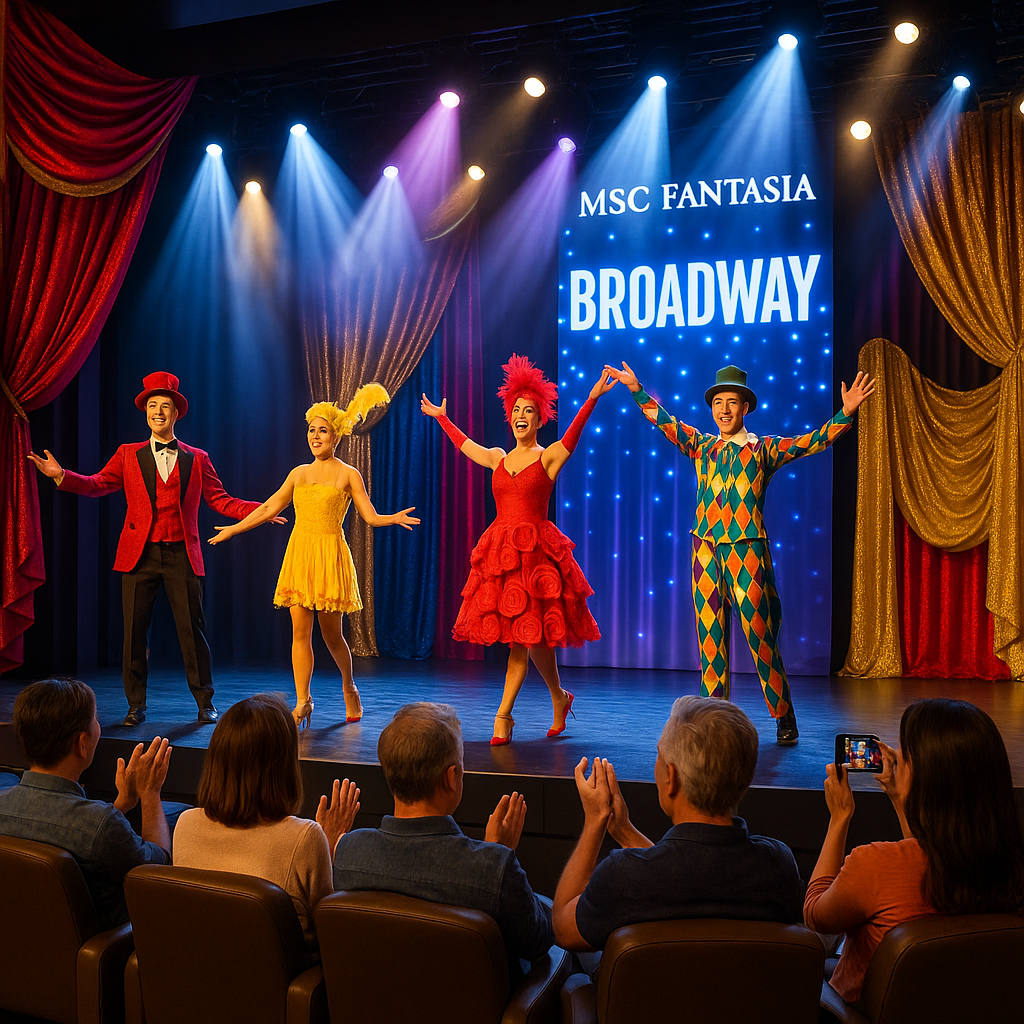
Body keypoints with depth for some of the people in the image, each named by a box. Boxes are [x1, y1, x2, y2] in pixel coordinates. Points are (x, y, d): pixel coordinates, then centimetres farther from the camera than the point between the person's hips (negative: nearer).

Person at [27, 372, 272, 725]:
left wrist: (261, 509, -5)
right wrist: (61, 476, -14)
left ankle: (205, 703, 12)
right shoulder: (128, 455, 11)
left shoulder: (197, 459, 10)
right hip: (140, 554, 1)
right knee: (135, 632, 3)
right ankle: (136, 706, 15)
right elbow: (97, 484, 3)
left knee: (193, 630, 1)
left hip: (181, 555, 0)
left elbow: (220, 500, 7)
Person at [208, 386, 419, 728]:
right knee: (300, 631, -1)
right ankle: (303, 702, 4)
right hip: (299, 553, 4)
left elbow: (371, 517, -4)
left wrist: (394, 518, -25)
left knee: (331, 632, 3)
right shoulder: (299, 473, 12)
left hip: (329, 555, -4)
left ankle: (349, 687, 27)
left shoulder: (348, 475, 2)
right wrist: (233, 529, 19)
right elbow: (269, 508, 18)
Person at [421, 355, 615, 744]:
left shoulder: (549, 457, 0)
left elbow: (573, 434, -17)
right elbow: (465, 444, 30)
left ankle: (503, 715, 2)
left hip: (536, 550, -5)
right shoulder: (497, 458, 14)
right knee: (516, 636, 4)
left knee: (529, 633, -5)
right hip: (500, 549, 5)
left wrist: (592, 398, -31)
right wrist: (441, 417, 42)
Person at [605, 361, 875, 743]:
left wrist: (846, 413, -11)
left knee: (760, 636, -2)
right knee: (710, 638, 4)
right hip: (707, 551, 3)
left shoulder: (763, 449, 6)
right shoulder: (703, 448, 14)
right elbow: (666, 422, 15)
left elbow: (812, 441, -1)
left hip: (747, 553, -3)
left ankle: (784, 719, 13)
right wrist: (637, 390, 9)